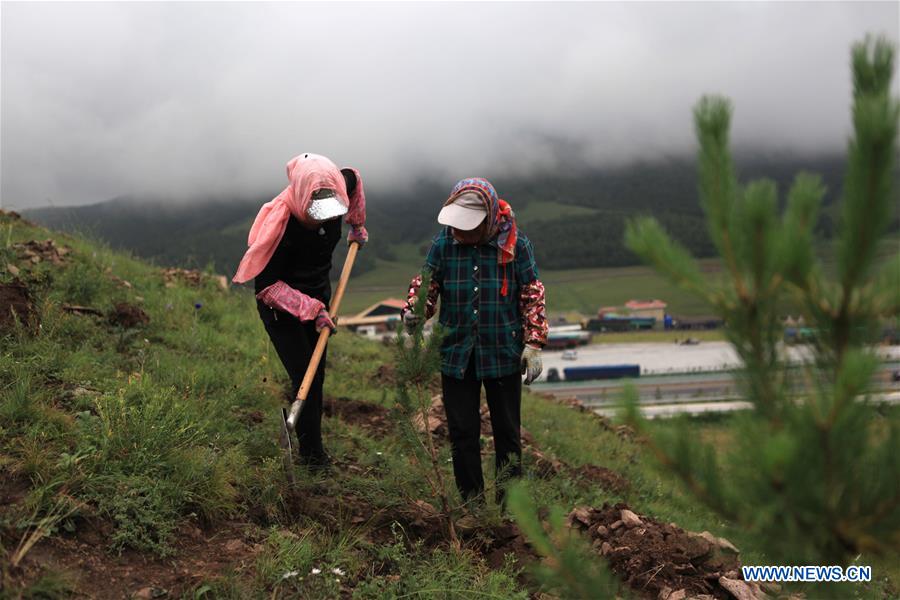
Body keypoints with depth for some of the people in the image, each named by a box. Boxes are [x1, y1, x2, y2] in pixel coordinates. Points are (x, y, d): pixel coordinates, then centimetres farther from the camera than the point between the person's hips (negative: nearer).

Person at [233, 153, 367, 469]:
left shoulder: (336, 192, -20)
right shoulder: (280, 223, -36)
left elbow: (354, 177, 8)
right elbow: (266, 285, -28)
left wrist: (357, 225, 17)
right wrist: (310, 310, -31)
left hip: (318, 295, 6)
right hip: (280, 303, -6)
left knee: (316, 373, 12)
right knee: (304, 374, -12)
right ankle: (311, 453, 0)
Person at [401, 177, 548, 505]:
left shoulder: (515, 244, -6)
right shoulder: (443, 243, -3)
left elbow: (532, 294, -1)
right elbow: (426, 284, 5)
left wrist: (533, 344, -6)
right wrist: (413, 312, -16)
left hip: (503, 353, -1)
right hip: (456, 353, 1)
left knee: (507, 430, 8)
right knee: (462, 432, 6)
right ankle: (471, 501, 19)